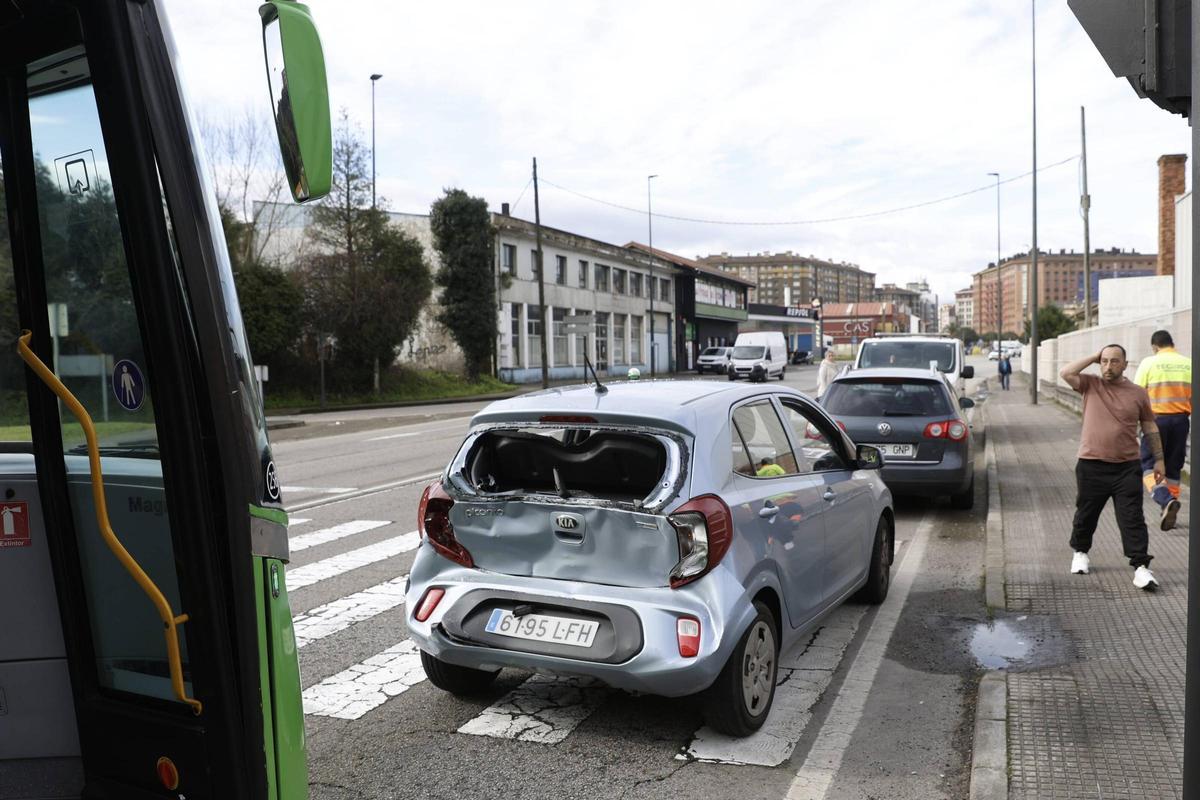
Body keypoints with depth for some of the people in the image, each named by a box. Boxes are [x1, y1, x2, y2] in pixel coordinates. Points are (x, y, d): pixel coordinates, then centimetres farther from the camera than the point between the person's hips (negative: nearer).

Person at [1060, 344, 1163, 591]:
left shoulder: (1138, 393, 4)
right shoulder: (1090, 385, 3)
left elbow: (1150, 427, 10)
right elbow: (1066, 373, -14)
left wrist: (1159, 459, 8)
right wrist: (1093, 357, -6)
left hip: (1127, 467, 0)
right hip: (1091, 466, 0)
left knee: (1132, 519, -3)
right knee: (1086, 514, 14)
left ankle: (1141, 566, -3)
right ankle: (1080, 553, 34)